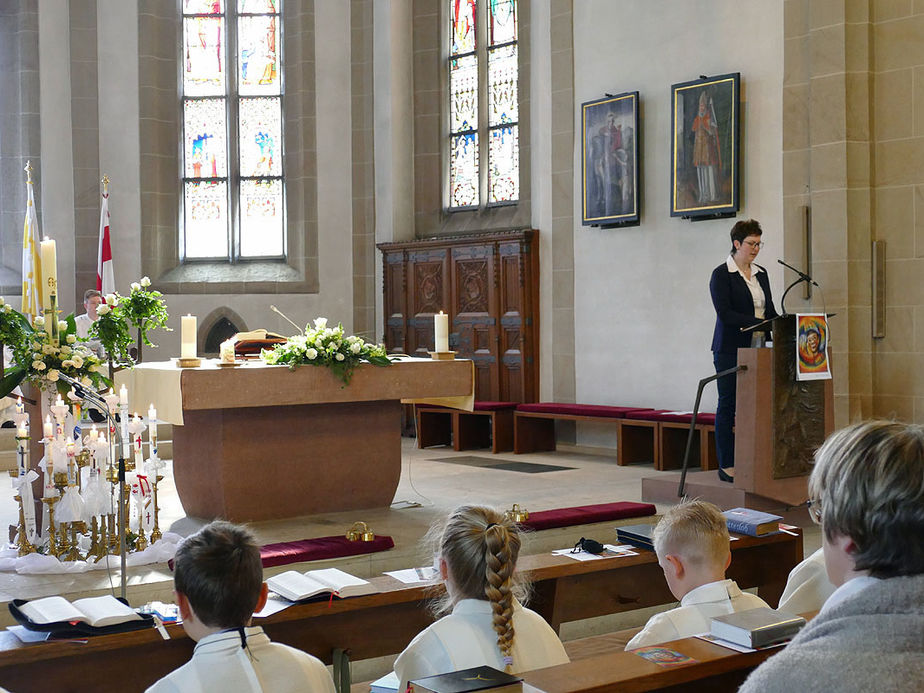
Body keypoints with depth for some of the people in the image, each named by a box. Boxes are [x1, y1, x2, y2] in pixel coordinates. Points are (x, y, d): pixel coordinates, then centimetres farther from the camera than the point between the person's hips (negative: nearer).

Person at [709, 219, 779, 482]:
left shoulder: (761, 273, 15)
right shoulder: (721, 274, -6)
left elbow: (770, 310, 17)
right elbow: (725, 313, -15)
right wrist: (759, 323, -23)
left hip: (757, 348, 6)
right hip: (730, 349, -6)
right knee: (728, 405, -2)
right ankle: (726, 466, 2)